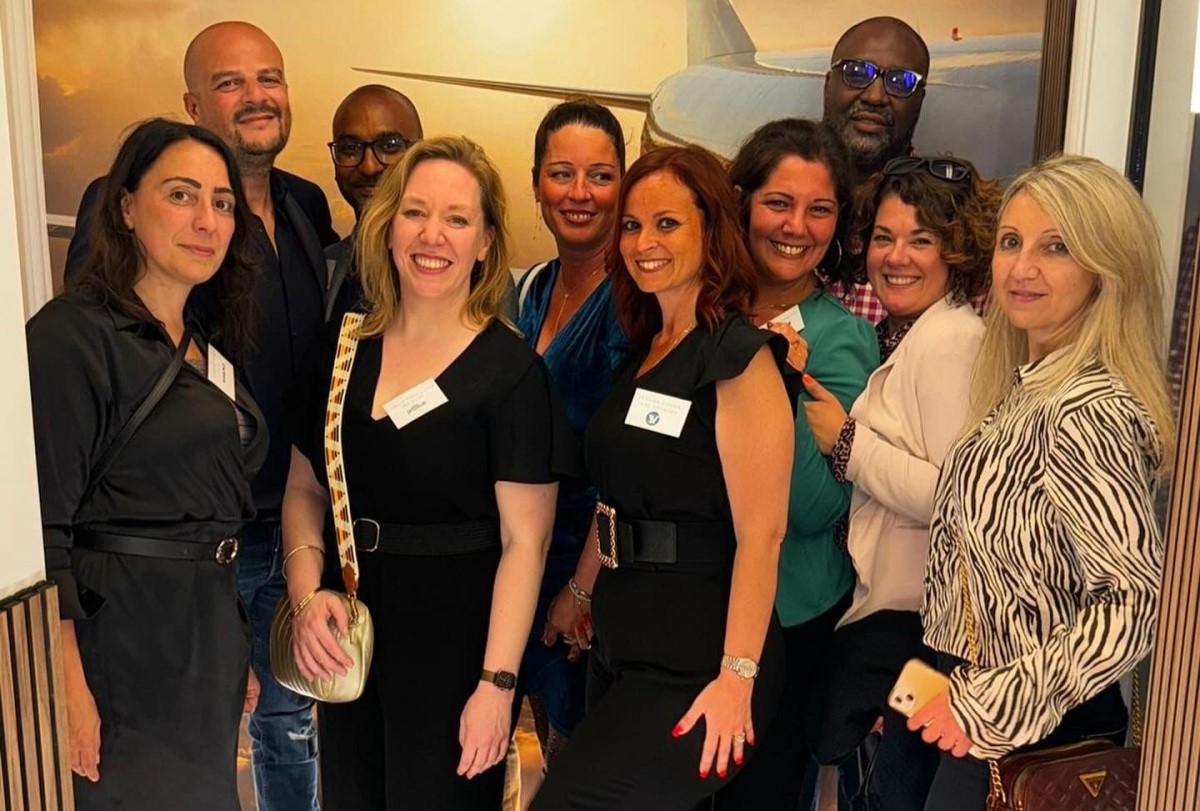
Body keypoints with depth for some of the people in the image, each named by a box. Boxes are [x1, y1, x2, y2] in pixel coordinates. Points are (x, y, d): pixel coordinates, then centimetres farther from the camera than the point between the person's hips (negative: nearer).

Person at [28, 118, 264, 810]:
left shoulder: (211, 344, 12)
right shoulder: (73, 336, -13)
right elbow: (40, 530, -17)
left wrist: (235, 655, 17)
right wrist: (68, 689, -20)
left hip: (205, 635, 8)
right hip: (116, 638, -8)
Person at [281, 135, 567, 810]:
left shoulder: (511, 371, -12)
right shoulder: (342, 353, 4)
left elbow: (525, 541, -14)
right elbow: (304, 489, 11)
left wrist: (497, 682, -17)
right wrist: (307, 595, -4)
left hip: (456, 636, -5)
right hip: (345, 637, 5)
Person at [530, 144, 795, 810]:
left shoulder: (739, 356, -14)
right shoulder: (642, 353, 11)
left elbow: (760, 532, -19)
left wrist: (738, 677, -22)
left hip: (694, 661, -8)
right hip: (621, 642, 8)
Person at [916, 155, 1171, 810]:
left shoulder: (1088, 414, -24)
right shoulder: (1029, 387, 3)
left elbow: (1137, 601, -26)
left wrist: (993, 707, -21)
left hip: (1034, 734, -8)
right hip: (979, 709, 8)